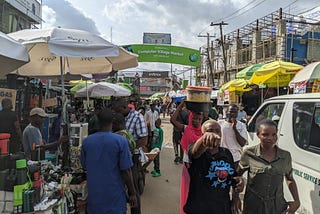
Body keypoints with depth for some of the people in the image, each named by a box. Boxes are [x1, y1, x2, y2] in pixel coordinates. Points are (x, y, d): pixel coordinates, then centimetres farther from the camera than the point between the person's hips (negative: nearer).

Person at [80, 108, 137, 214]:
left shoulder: (86, 141, -5)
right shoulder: (120, 141, -18)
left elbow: (84, 166, 9)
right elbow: (126, 171, -15)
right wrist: (132, 193, -3)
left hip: (94, 195, 3)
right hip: (114, 195, -3)